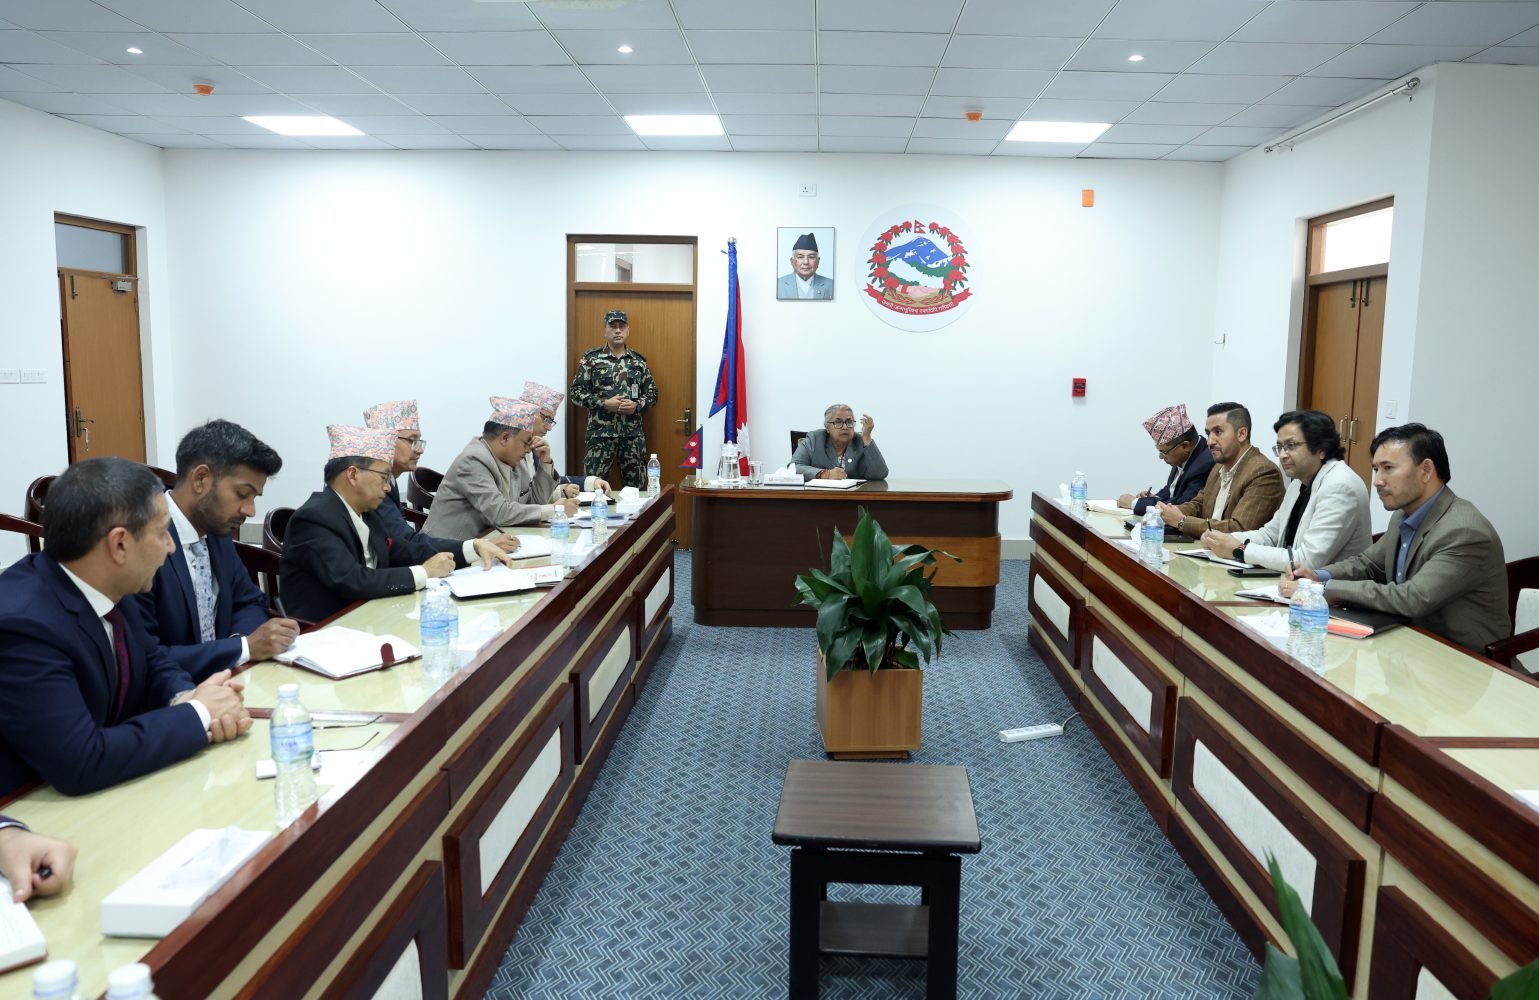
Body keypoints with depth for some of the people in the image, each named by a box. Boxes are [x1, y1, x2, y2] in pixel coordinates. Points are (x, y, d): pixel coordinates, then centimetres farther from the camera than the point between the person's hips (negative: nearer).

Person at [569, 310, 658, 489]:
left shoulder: (638, 361, 9)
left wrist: (636, 405, -8)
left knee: (635, 487, 8)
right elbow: (576, 392, -1)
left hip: (633, 435, 3)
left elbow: (652, 393, 12)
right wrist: (604, 403, -14)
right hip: (600, 434, -3)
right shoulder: (591, 359, 1)